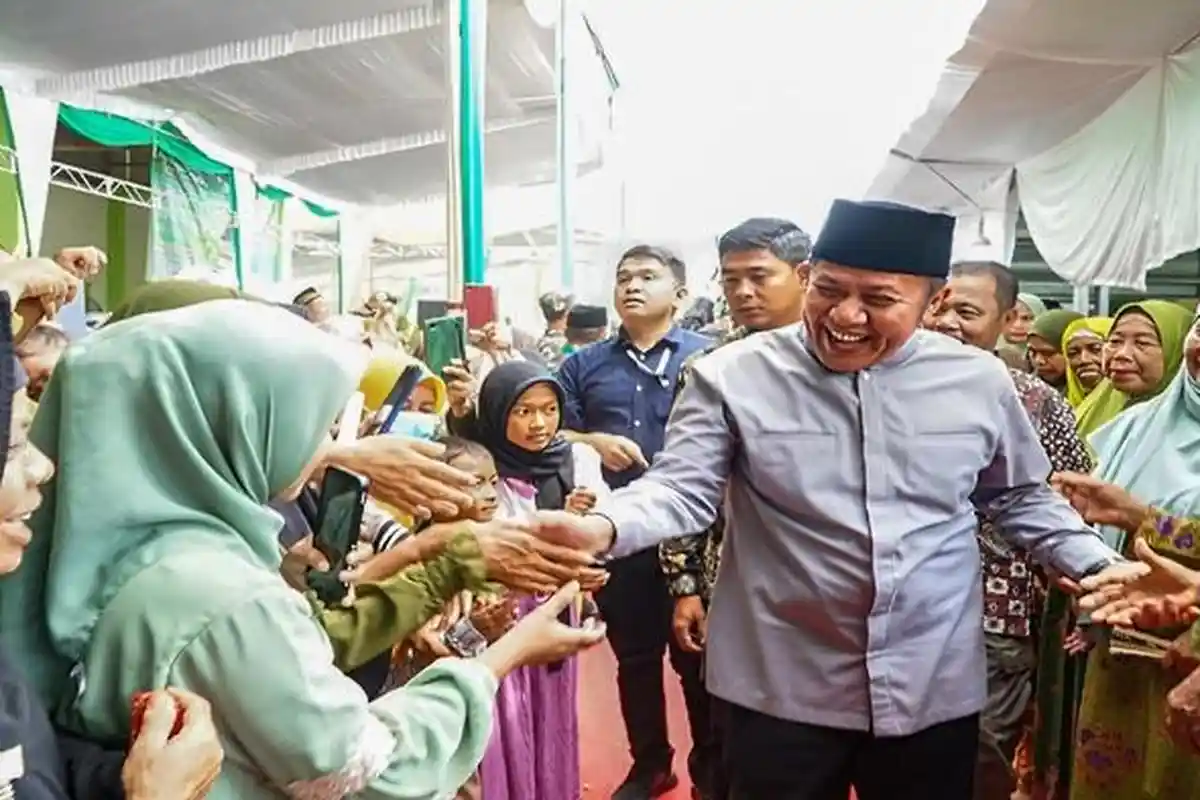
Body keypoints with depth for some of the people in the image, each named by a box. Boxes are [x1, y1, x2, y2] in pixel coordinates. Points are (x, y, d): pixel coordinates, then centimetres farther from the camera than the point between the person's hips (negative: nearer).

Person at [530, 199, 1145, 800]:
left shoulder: (978, 381, 0)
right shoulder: (735, 376, -9)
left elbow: (1020, 499, 13)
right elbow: (682, 489, -11)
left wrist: (1096, 564, 0)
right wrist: (602, 528, -29)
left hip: (934, 690, 3)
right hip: (782, 690, -2)